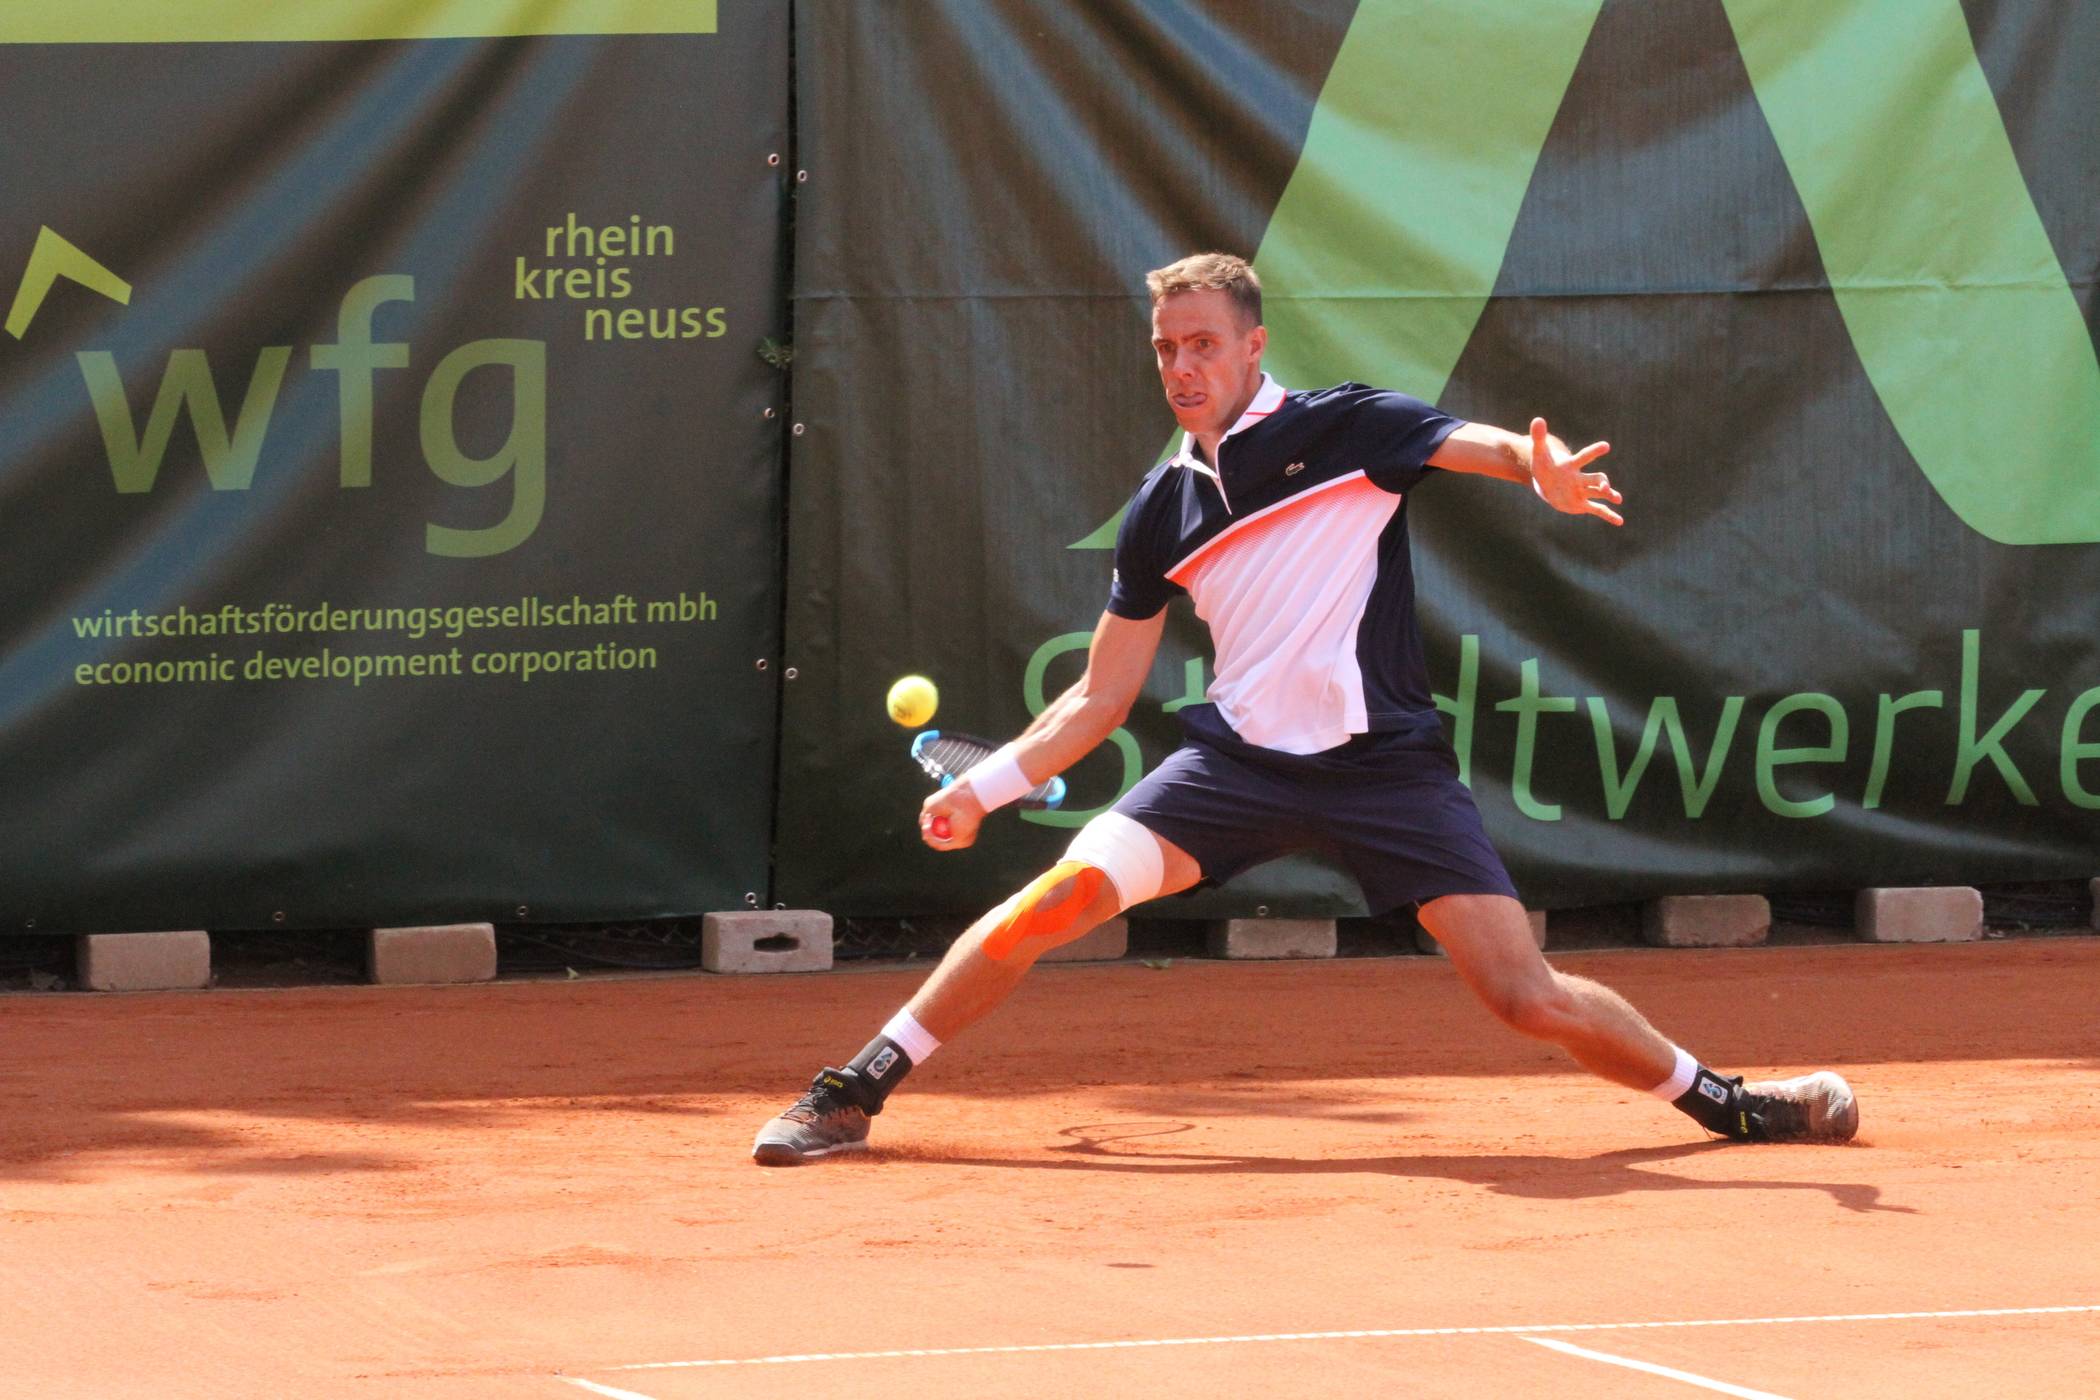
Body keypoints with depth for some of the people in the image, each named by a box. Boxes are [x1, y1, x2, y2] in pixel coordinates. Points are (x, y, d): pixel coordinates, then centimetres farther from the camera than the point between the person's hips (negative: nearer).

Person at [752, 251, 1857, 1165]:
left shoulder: (1343, 428, 0)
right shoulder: (1163, 510, 11)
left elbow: (1482, 445, -16)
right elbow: (1100, 697, 18)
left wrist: (1546, 472, -40)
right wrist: (983, 786, 9)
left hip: (1386, 762, -3)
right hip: (1238, 756, 3)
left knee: (1530, 1000, -10)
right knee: (1067, 891, -17)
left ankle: (1719, 1101, 13)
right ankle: (855, 1093, -8)